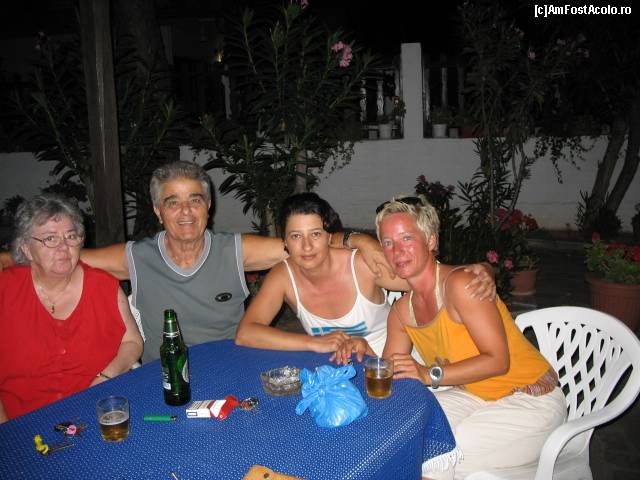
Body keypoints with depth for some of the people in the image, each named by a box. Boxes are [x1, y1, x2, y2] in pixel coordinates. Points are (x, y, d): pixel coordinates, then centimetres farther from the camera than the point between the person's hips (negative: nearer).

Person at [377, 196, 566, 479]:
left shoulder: (460, 284, -23)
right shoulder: (401, 310, 1)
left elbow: (497, 360, -25)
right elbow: (388, 374, 6)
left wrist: (430, 375, -29)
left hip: (530, 402, -7)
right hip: (475, 397, 7)